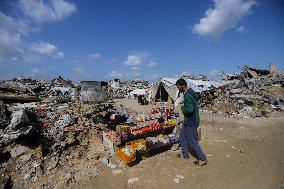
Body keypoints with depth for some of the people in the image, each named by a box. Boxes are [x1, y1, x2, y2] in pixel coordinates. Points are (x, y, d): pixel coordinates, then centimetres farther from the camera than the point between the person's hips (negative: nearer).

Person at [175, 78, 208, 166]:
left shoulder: (188, 96, -25)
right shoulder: (190, 92, 8)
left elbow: (189, 109, -35)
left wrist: (182, 108, -17)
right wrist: (184, 106, 4)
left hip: (190, 121, -10)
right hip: (188, 120, 10)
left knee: (192, 141, 3)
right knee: (182, 136, 20)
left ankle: (203, 159, 19)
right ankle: (185, 154, 34)